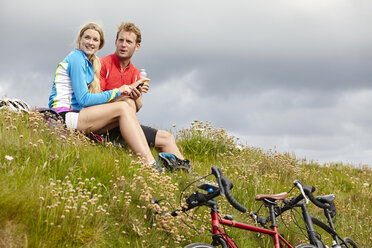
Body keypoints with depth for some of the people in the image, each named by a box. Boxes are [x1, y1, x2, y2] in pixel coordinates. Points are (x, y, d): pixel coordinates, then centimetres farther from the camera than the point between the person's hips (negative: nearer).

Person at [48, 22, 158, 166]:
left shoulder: (89, 62, 21)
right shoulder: (76, 58, -7)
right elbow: (83, 99, -14)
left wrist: (120, 93, 6)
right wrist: (117, 92, -9)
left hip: (76, 115, 9)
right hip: (64, 116, -9)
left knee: (128, 110, -7)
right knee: (123, 108, -19)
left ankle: (149, 161, -23)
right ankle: (149, 164, -30)